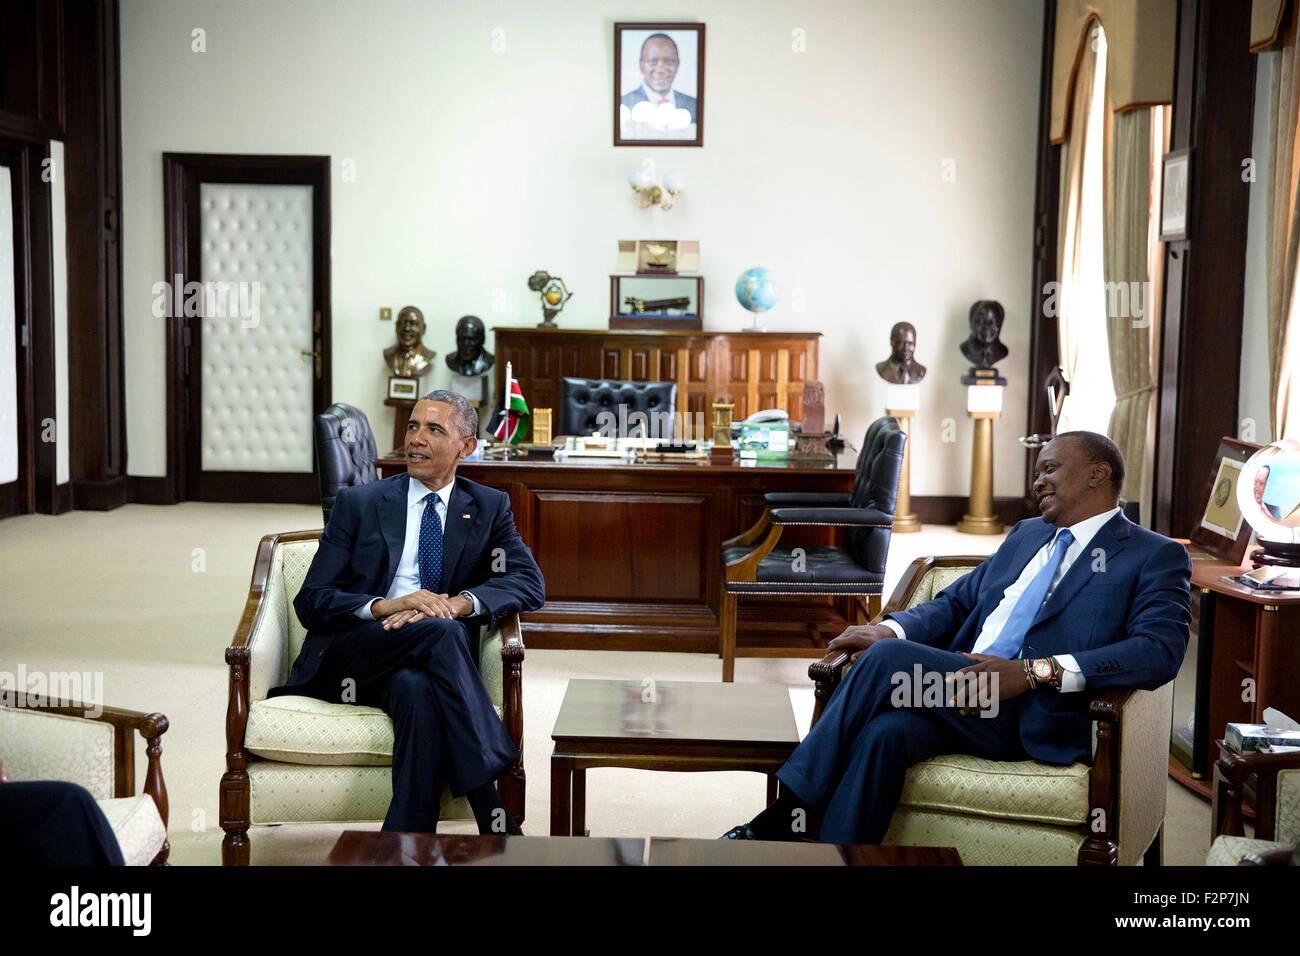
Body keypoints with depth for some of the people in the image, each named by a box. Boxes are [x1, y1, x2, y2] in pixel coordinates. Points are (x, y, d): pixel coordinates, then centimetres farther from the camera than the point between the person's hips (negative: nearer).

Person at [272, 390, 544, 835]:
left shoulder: (489, 507, 14)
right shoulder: (358, 503, 10)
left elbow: (530, 583, 0)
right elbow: (310, 601, 2)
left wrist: (459, 602, -20)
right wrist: (385, 606, -18)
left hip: (419, 669, 1)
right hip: (350, 660, -1)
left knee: (417, 688, -38)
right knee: (441, 632, -32)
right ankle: (498, 819, -38)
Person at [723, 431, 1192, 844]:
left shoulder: (1155, 557, 5)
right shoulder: (1026, 535, 27)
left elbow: (1161, 650, -11)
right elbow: (955, 603, 25)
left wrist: (1035, 671, -22)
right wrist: (891, 629, 1)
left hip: (1033, 719, -5)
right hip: (961, 690, 5)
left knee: (887, 659, -25)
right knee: (884, 732, -30)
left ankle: (784, 819, -19)